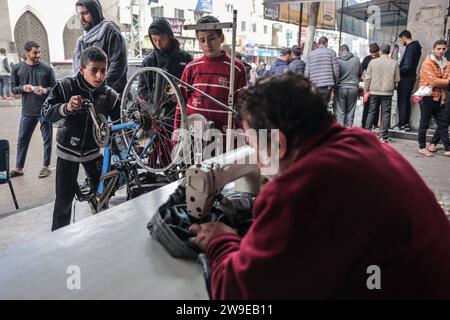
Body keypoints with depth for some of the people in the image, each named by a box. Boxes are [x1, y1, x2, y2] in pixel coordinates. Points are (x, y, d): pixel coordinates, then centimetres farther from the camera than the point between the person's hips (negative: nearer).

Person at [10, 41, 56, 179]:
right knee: (22, 139, 7)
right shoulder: (17, 68, 5)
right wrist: (23, 88, -13)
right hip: (27, 111, 2)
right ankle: (19, 168, 18)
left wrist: (45, 90, -17)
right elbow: (13, 88, 8)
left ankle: (46, 166, 19)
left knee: (47, 139, 6)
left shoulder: (46, 68, 0)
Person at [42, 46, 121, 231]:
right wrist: (66, 107, -40)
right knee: (64, 198, 3)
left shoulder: (110, 95, -11)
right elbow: (46, 113, -20)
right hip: (68, 150, -2)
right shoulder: (65, 87, -17)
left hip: (94, 150, 2)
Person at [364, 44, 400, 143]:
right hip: (387, 92, 0)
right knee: (386, 113, 3)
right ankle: (384, 137, 5)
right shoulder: (394, 63, 0)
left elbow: (368, 78, 0)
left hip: (374, 91, 1)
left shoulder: (373, 62, -1)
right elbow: (397, 79, 3)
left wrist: (366, 90, 8)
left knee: (371, 112, 9)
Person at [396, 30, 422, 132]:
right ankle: (406, 123, 20)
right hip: (411, 77, 9)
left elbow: (407, 66, -24)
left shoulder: (410, 48, -17)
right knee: (407, 100, 14)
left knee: (402, 101, -4)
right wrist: (399, 67, 11)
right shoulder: (416, 47, 13)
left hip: (406, 78, -9)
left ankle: (402, 125, -1)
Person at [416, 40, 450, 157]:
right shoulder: (427, 63, -10)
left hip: (440, 98, 6)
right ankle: (422, 147, 14)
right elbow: (434, 81, -18)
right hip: (428, 98, -6)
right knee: (424, 124, 4)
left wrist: (439, 83, -16)